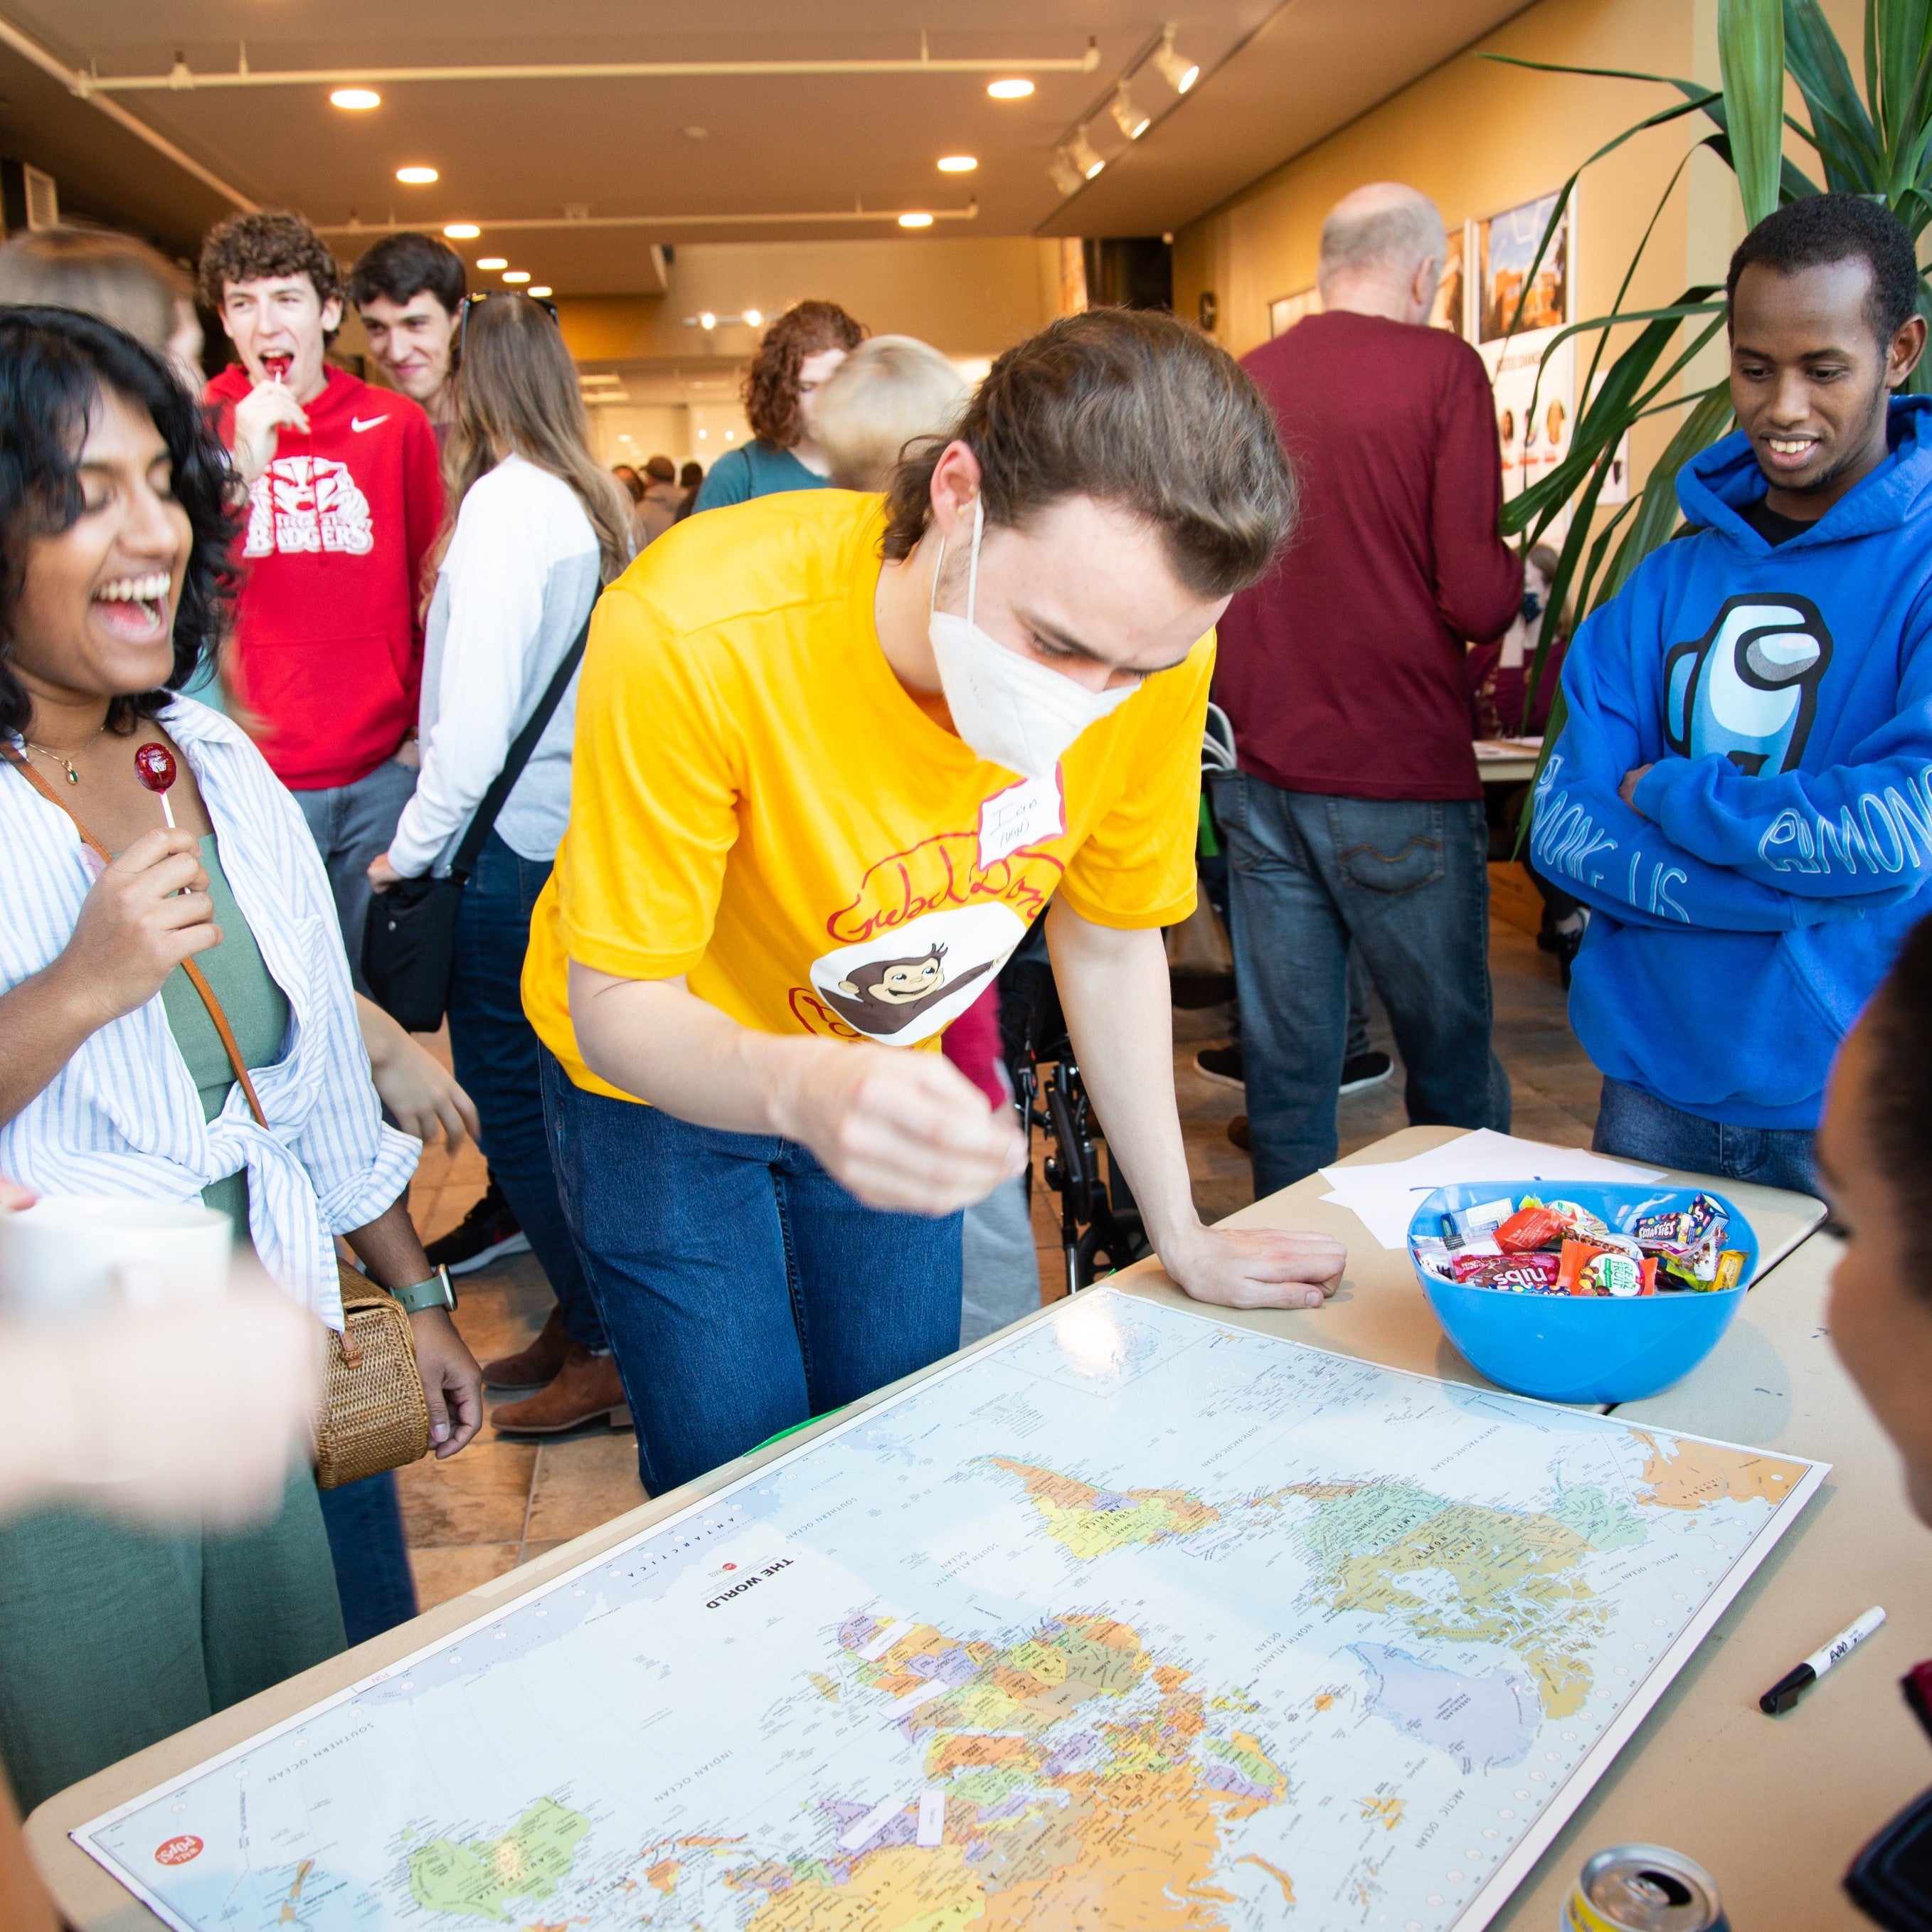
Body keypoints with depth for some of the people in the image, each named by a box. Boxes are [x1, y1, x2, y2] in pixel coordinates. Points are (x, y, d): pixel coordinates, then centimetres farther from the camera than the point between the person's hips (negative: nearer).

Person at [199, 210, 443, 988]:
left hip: (381, 770, 2)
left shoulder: (397, 426, 4)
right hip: (253, 777, -1)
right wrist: (240, 464, -18)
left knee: (376, 984, 13)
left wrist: (429, 725, 8)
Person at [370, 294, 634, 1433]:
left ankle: (605, 1351, 11)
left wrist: (414, 848, -7)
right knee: (549, 1092, 16)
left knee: (510, 1101, 1)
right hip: (582, 831, 8)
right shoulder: (598, 502, 10)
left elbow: (481, 706, -17)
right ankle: (581, 1320, 28)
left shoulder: (506, 499, -13)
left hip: (512, 847, -8)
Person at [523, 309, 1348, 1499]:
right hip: (664, 1078, -3)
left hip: (888, 1069, 4)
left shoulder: (1150, 647, -22)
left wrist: (1182, 1236, -3)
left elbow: (1111, 941, -8)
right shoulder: (694, 635, -35)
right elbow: (617, 1006, -27)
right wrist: (800, 1089, -48)